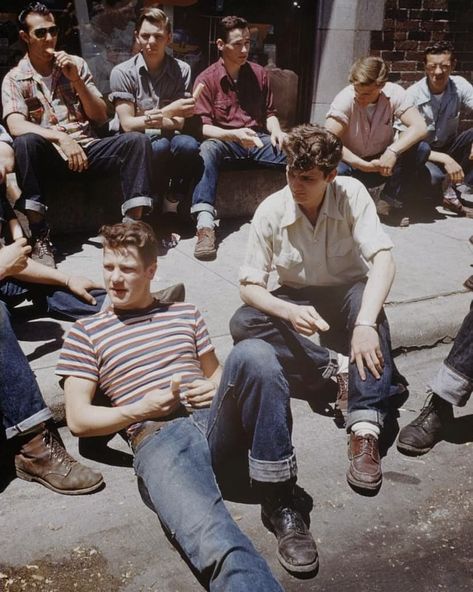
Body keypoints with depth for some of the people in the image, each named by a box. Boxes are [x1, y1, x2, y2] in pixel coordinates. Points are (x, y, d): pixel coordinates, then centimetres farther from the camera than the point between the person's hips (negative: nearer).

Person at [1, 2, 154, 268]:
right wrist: (61, 138, -28)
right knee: (25, 143, -36)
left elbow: (101, 117, 8)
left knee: (137, 141, -22)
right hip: (48, 154, -2)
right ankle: (39, 236, -32)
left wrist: (76, 79, -5)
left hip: (87, 148, 3)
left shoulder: (76, 64, 12)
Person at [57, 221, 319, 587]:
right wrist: (143, 409, -6)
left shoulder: (185, 314, 25)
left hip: (216, 421, 4)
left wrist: (217, 387, 4)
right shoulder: (86, 332, 16)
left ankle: (280, 503, -22)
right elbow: (78, 419, 10)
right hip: (158, 438, -4)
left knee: (254, 353, -31)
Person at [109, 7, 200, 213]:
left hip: (167, 142, 2)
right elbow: (127, 124, -9)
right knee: (160, 146, -35)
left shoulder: (182, 70, 3)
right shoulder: (122, 72, -3)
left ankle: (172, 205, -12)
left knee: (188, 144, -32)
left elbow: (178, 123, -1)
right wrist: (169, 111, -19)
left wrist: (145, 119, -20)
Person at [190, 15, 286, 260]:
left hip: (258, 140, 3)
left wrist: (276, 131, -8)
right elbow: (204, 127, -9)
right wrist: (234, 134, -27)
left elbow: (269, 112, 16)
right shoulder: (206, 79, -3)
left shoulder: (259, 73, 10)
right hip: (224, 141, -3)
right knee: (207, 150, -39)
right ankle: (205, 225, -50)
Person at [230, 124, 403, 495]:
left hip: (347, 296, -1)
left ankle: (366, 428, -45)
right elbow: (250, 286, -15)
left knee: (365, 297, -38)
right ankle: (333, 367, -25)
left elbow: (383, 259, -31)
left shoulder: (352, 194, -19)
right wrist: (290, 312, -36)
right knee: (242, 324, -27)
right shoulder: (271, 211, -16)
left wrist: (365, 323, -47)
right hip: (296, 302, 2)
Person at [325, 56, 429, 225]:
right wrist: (365, 165, -34)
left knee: (421, 149, -23)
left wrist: (393, 151, -39)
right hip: (353, 165, -2)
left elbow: (419, 127, -22)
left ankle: (388, 203, -9)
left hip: (383, 162, 3)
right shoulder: (345, 99, -20)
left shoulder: (394, 93, -14)